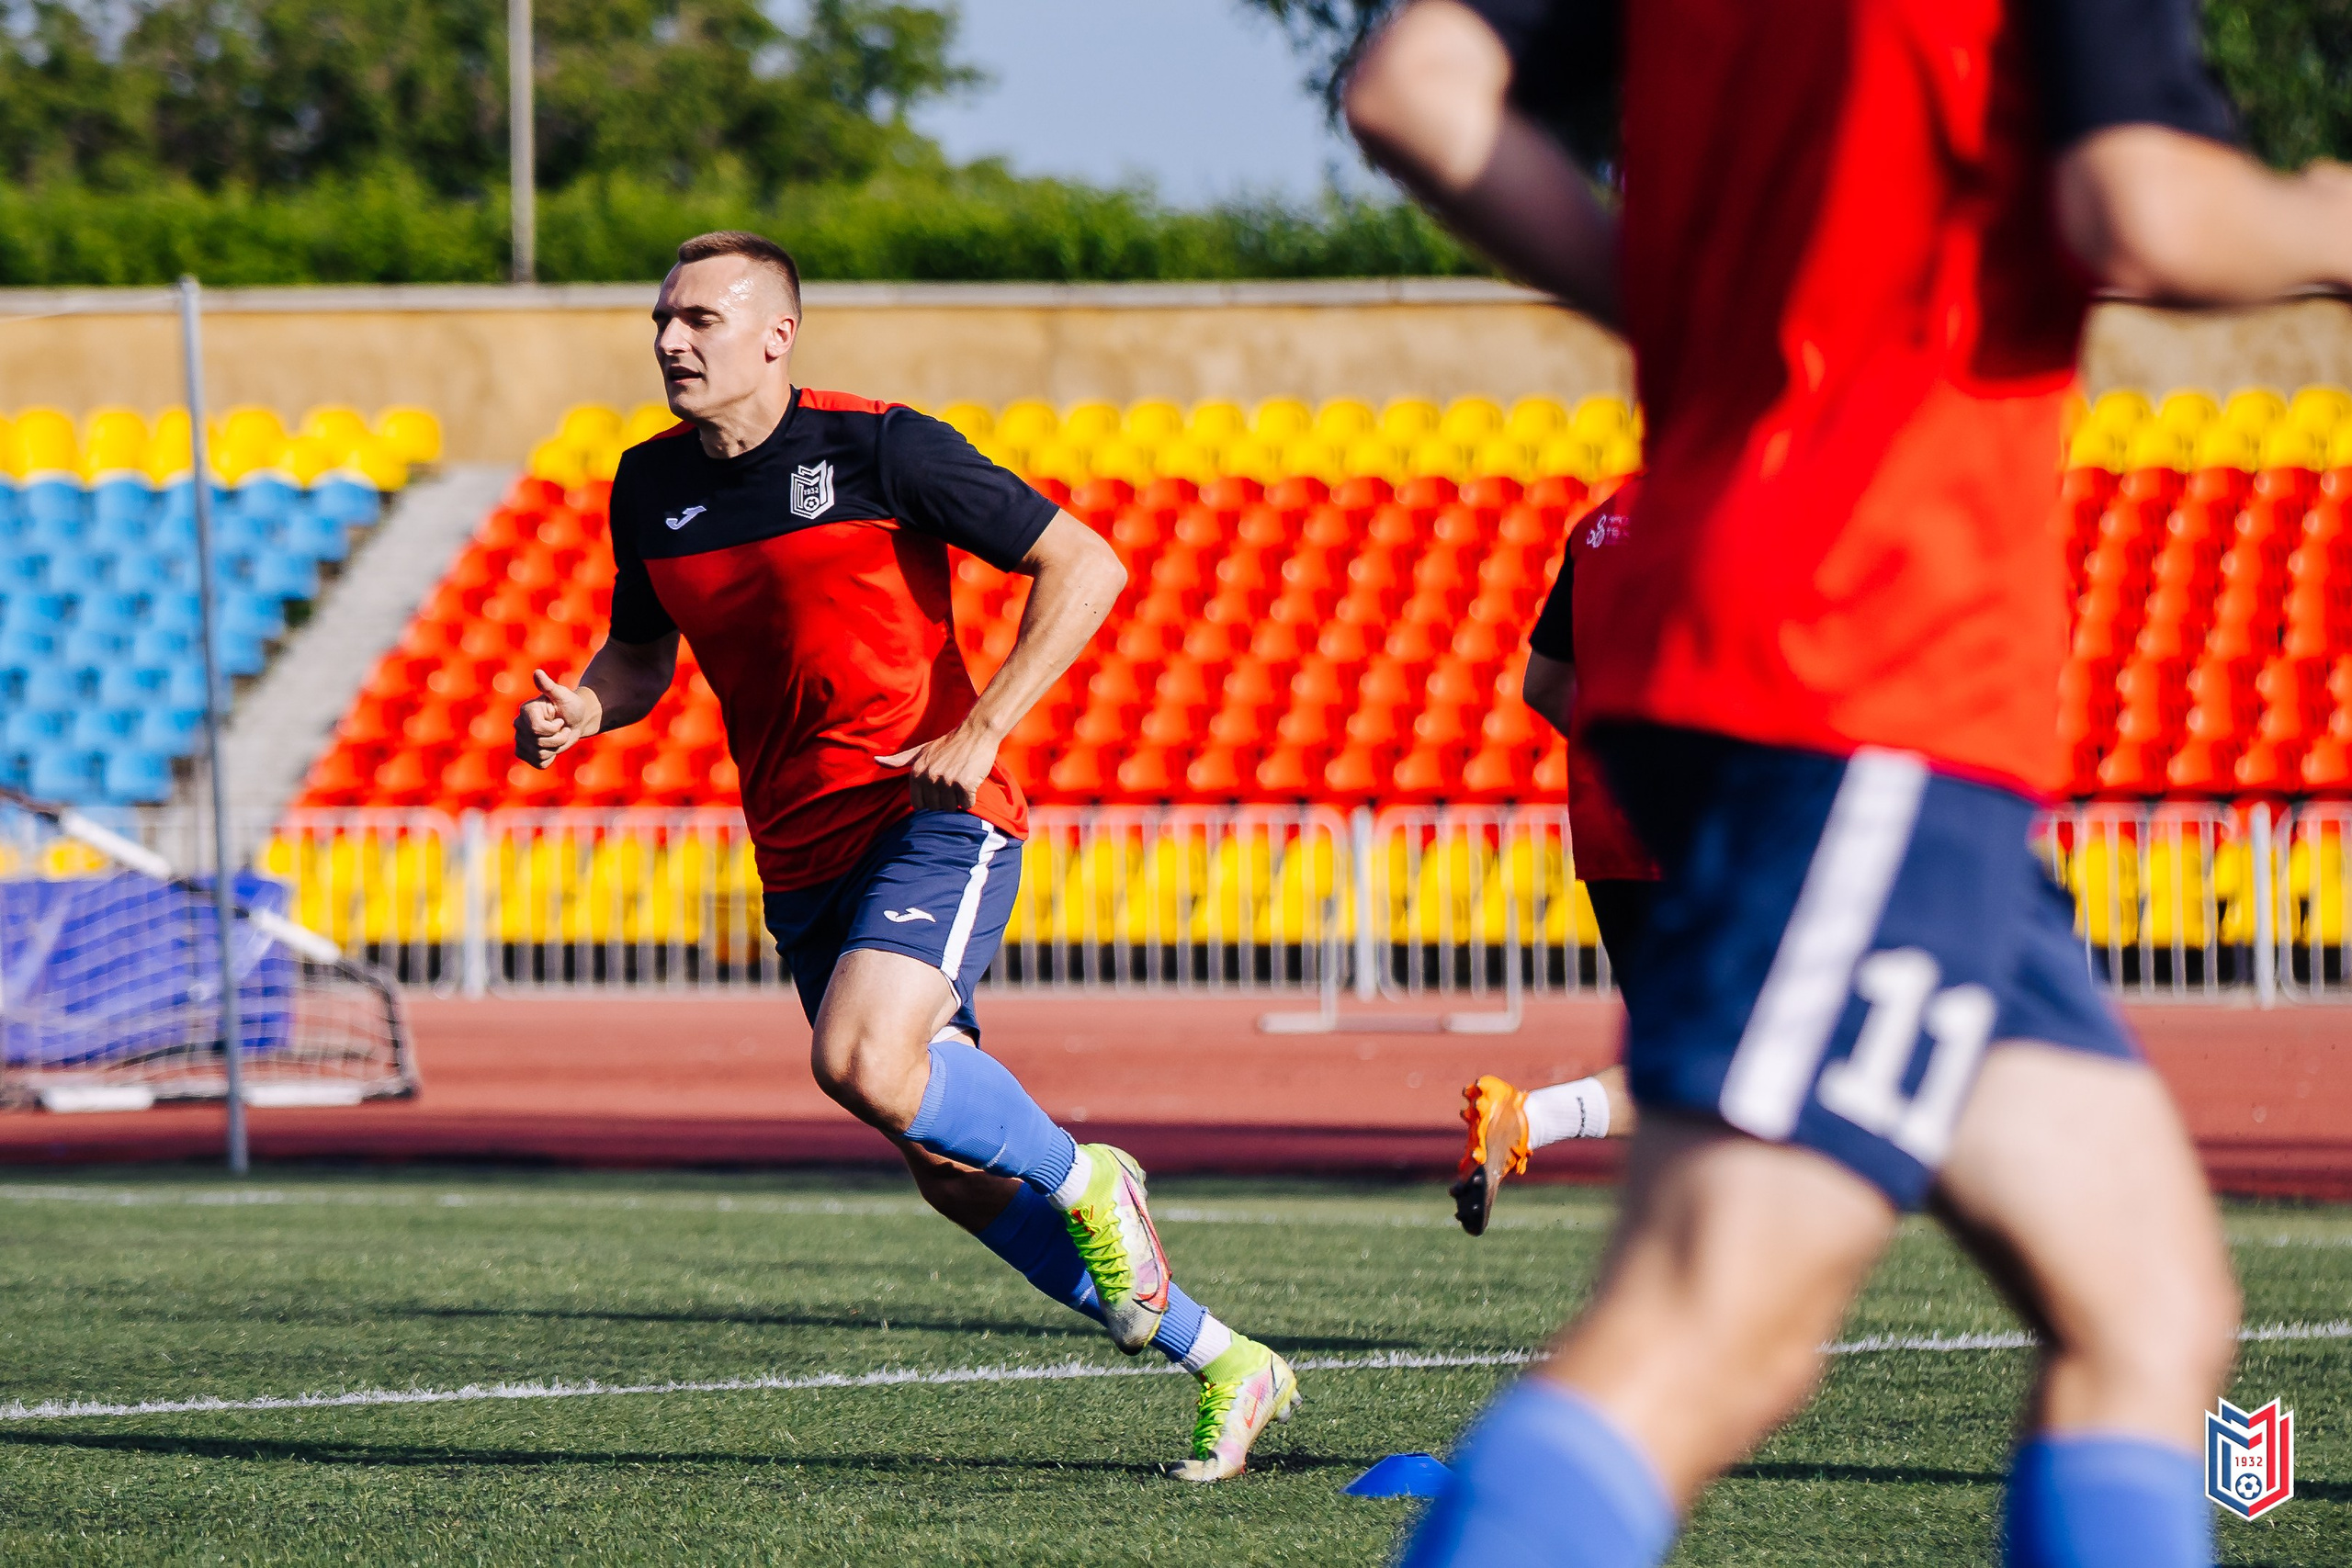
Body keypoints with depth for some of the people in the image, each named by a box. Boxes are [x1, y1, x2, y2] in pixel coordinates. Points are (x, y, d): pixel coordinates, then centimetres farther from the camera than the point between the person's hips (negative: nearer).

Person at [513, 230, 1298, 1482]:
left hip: (930, 815, -7)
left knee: (863, 1063, -31)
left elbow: (1085, 566, -8)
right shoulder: (651, 486, 8)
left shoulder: (876, 448, -10)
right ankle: (1226, 1365, 17)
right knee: (950, 1169, 6)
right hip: (801, 857, 7)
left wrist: (978, 733, -17)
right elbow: (643, 650, 24)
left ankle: (1086, 1182, -3)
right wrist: (582, 709, 0)